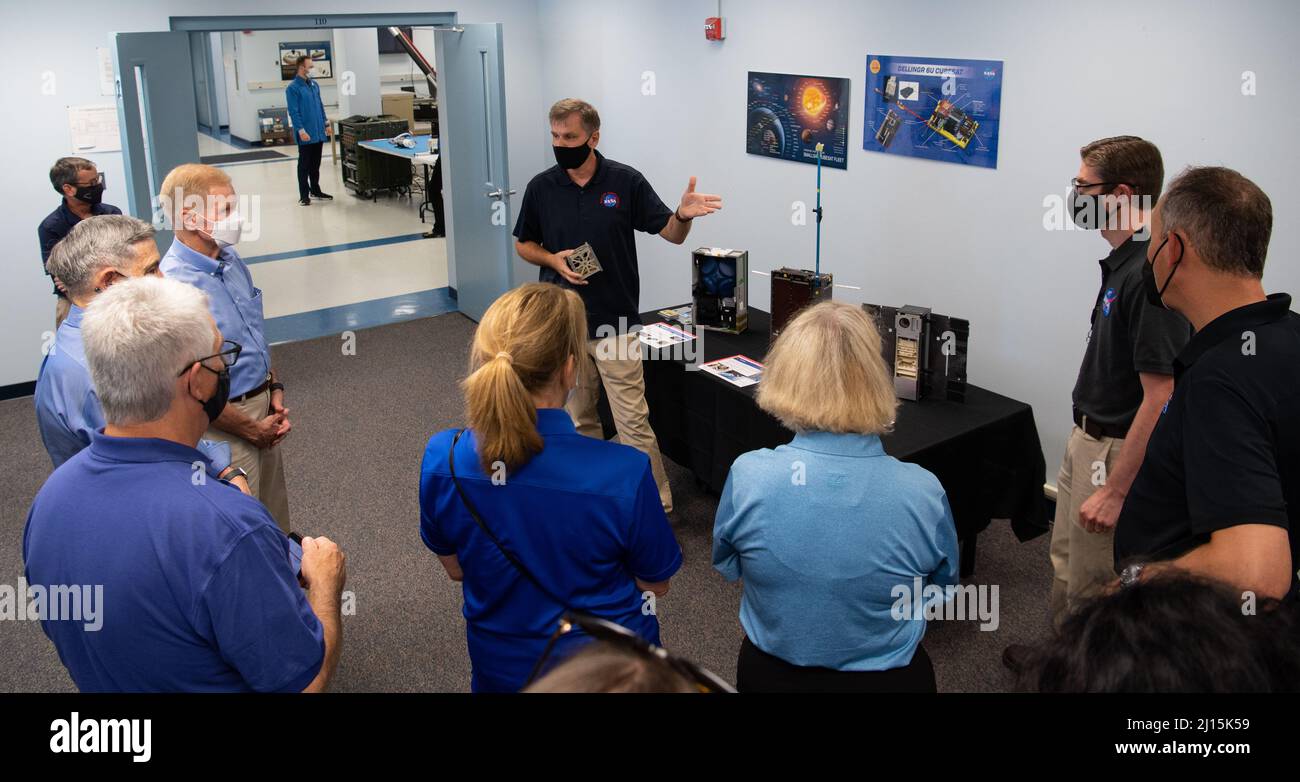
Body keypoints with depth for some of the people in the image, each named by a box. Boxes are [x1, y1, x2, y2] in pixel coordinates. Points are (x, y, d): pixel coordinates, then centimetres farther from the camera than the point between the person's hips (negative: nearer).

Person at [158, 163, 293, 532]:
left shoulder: (231, 260, 0)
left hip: (261, 406, 8)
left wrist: (274, 390, 5)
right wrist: (251, 429, -14)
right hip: (224, 422, -8)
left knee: (274, 505, 25)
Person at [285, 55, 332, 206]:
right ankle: (304, 195, 6)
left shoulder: (314, 84, 10)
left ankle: (315, 191, 26)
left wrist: (326, 123, 13)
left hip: (319, 132, 6)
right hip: (306, 134, -6)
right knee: (304, 164, 1)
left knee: (316, 164, 15)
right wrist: (301, 130, -20)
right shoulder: (293, 88, -10)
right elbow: (294, 111, -14)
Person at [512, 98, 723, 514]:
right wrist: (553, 260, -9)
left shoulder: (626, 181, -6)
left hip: (616, 323, -3)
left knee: (633, 421, -4)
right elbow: (523, 244, 13)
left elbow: (671, 234, -3)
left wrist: (683, 214, -26)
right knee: (578, 419, 15)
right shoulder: (541, 187, 0)